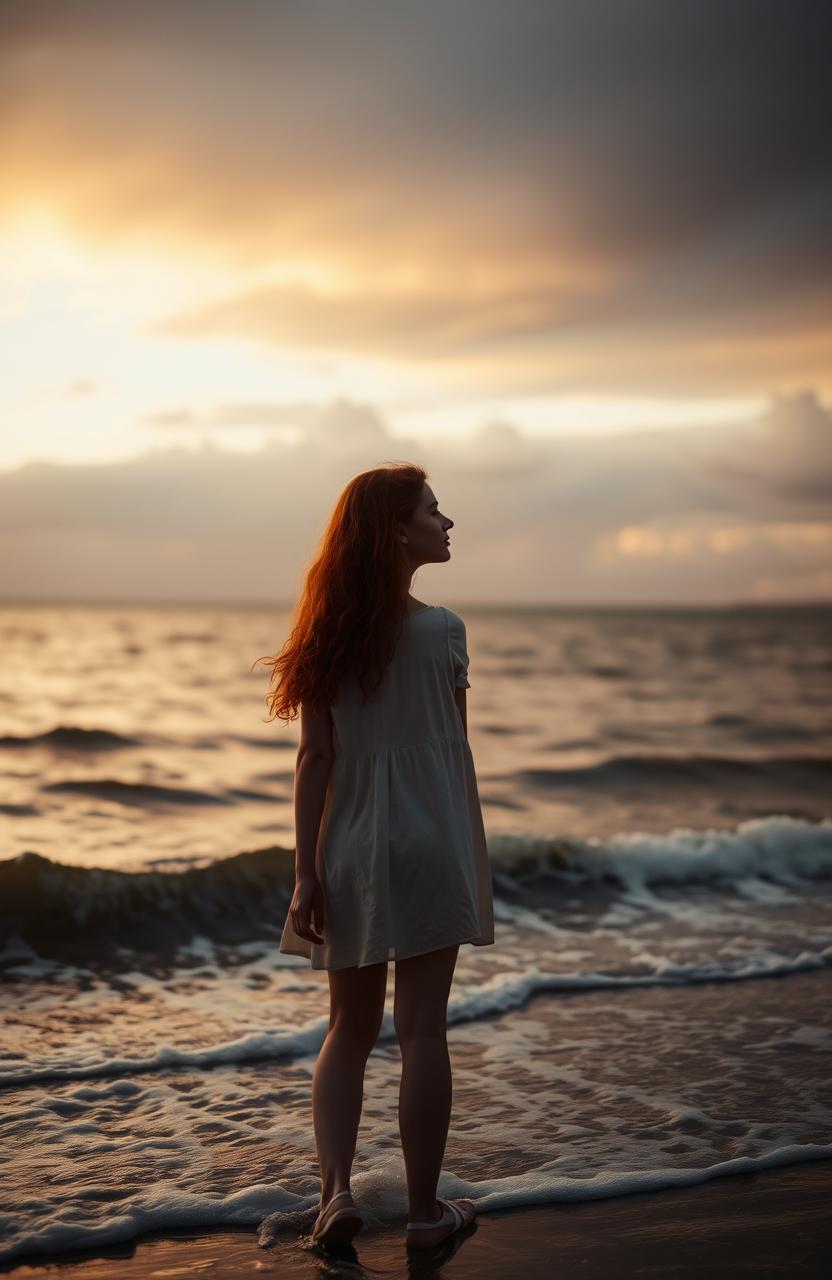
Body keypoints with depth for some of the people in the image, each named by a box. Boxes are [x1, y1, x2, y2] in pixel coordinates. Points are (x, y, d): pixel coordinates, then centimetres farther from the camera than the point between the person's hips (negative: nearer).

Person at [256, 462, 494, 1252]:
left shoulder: (332, 636, 1)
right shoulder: (441, 632, -9)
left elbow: (314, 759, -2)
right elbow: (457, 756, -2)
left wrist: (306, 874, 0)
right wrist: (474, 858, 10)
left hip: (350, 857, 4)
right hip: (429, 849, -4)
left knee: (348, 1031, 15)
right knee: (422, 1030, 3)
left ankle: (335, 1188, 2)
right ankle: (425, 1211, 12)